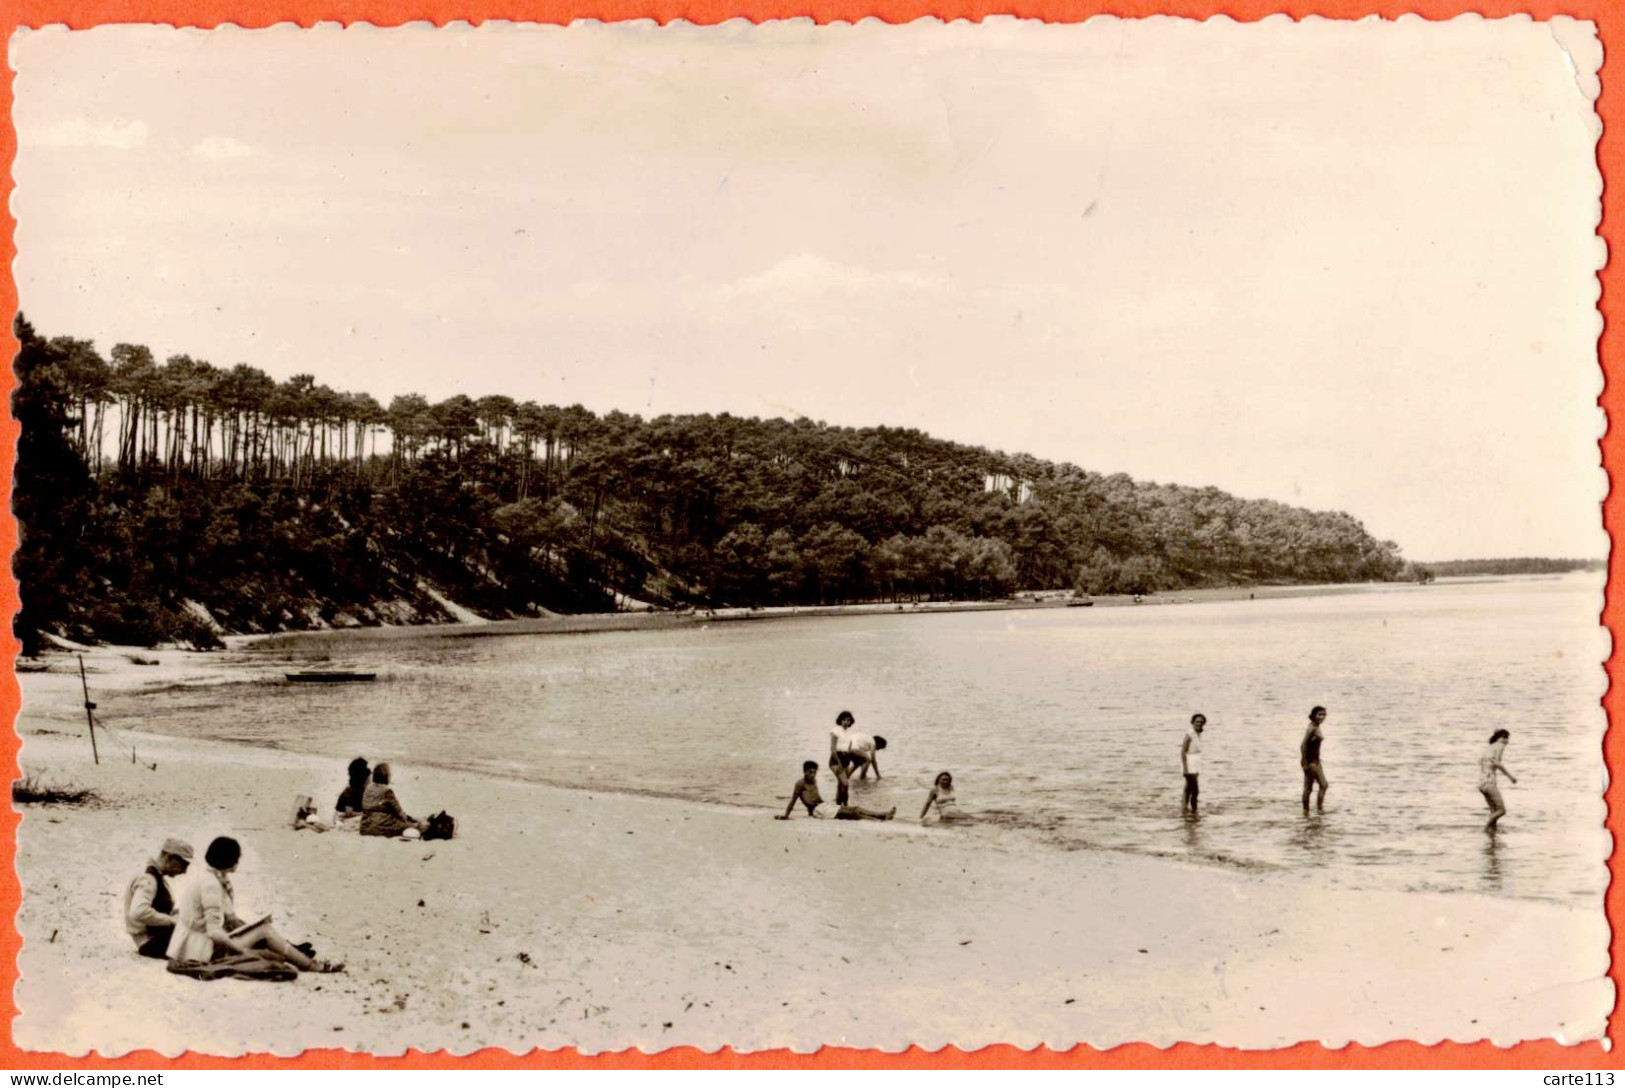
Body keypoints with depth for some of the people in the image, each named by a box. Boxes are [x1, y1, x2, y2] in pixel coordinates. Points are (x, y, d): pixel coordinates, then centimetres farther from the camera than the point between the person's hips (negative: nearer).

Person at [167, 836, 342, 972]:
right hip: (207, 949, -9)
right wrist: (243, 950, -17)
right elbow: (214, 931, -26)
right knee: (264, 930, -6)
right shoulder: (211, 884, -22)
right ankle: (312, 966, -1)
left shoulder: (209, 877, 8)